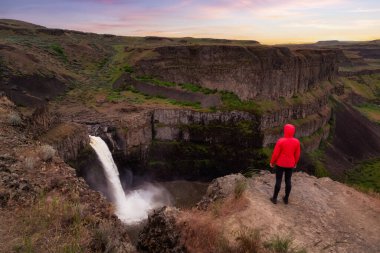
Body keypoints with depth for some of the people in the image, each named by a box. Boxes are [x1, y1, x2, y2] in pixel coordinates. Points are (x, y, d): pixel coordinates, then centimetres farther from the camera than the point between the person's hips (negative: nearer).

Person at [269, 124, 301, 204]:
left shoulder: (280, 141, -21)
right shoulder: (296, 141, -10)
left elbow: (275, 153, -14)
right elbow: (297, 154, 0)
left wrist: (272, 162, 1)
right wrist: (295, 163, 16)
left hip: (280, 164, -3)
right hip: (290, 164, 3)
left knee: (278, 180, 6)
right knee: (288, 180, 15)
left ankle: (274, 198, 16)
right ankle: (286, 198, 26)